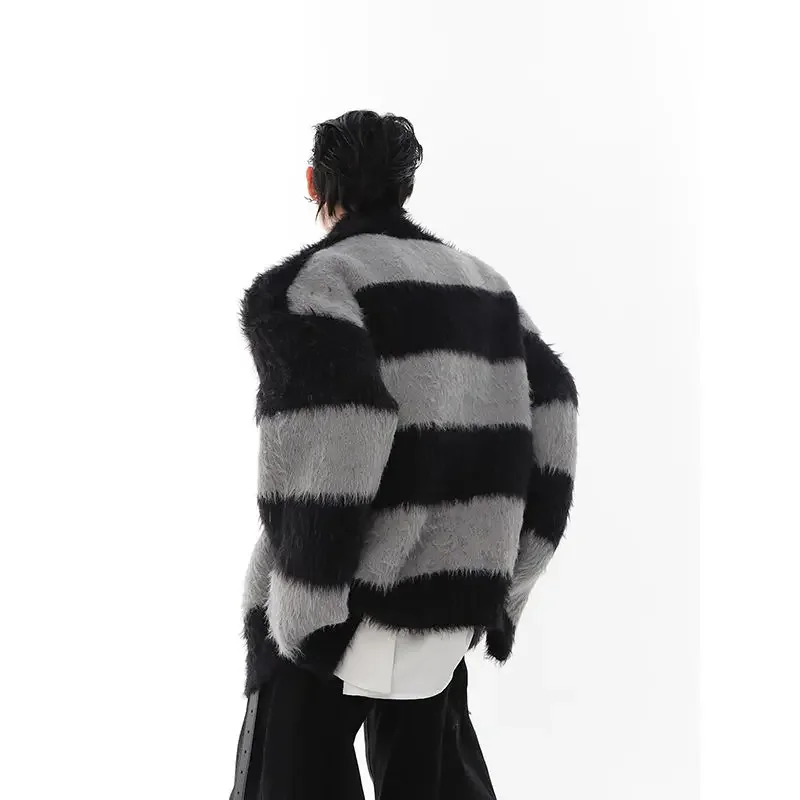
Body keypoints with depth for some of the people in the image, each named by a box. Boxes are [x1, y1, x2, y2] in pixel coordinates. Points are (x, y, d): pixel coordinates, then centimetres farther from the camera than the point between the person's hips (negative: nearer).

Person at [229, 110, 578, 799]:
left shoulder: (304, 284, -8)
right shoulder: (482, 283, 12)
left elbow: (338, 432, -23)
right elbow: (550, 411, 7)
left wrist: (303, 614, -16)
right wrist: (507, 582, 10)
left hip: (338, 609, -6)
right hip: (449, 606, 6)